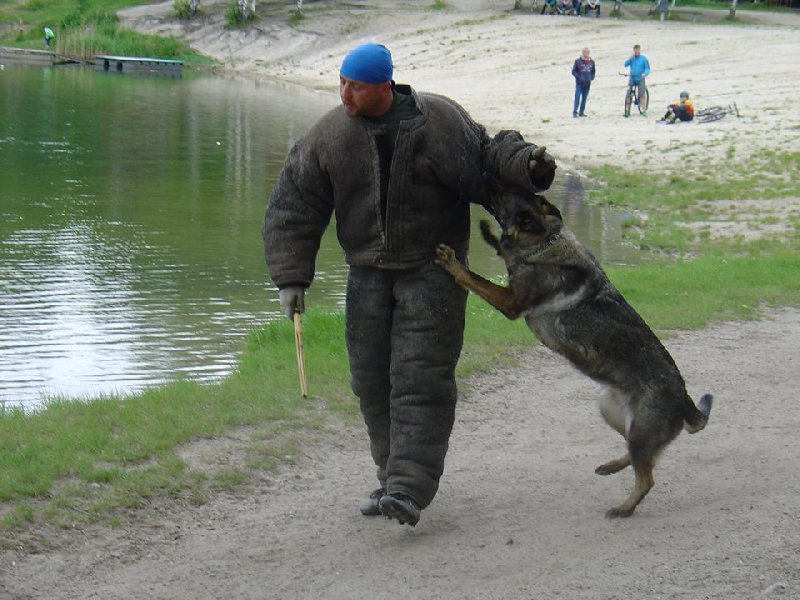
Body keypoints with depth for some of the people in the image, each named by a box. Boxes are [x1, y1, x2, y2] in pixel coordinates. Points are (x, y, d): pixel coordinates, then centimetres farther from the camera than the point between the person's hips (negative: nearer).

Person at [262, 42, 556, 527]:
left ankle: (410, 491, -17)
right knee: (372, 379, 7)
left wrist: (525, 162, -19)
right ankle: (395, 477, 22)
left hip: (432, 269, -4)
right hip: (369, 273, 4)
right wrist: (291, 278, -2)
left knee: (420, 378, -12)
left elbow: (485, 154, 3)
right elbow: (293, 208, 2)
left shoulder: (439, 119, -10)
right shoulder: (330, 136, -2)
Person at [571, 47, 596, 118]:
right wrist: (579, 77, -15)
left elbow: (593, 72, 17)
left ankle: (581, 112, 15)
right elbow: (573, 71, -3)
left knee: (584, 98, 8)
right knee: (577, 98, -10)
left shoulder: (591, 62, 7)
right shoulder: (577, 61, -5)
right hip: (579, 83, -4)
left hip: (587, 83, 4)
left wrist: (591, 78, -1)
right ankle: (575, 112, -4)